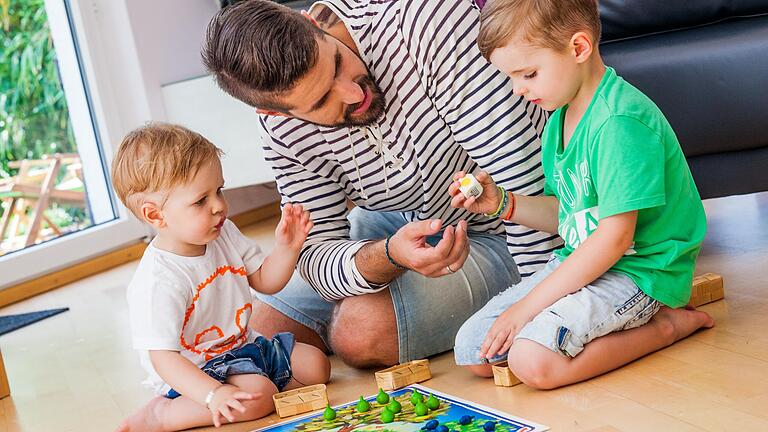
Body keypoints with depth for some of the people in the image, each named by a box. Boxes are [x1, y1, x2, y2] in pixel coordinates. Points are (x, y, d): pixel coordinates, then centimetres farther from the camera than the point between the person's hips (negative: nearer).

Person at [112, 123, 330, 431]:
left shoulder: (223, 234, -4)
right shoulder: (157, 283, -28)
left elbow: (265, 281, 7)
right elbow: (163, 358, -31)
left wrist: (286, 248, -14)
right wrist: (213, 394, -44)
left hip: (242, 346, 8)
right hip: (196, 370, -8)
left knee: (316, 366, 3)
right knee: (259, 395, -31)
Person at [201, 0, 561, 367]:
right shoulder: (283, 131, -15)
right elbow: (317, 253, -16)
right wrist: (391, 257, -39)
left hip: (497, 232, -5)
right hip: (393, 225, 5)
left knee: (360, 331, -26)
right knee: (261, 328, 1)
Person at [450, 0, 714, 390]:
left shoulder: (621, 121, -21)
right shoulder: (559, 120, 9)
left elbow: (614, 237, -24)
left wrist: (529, 304, -20)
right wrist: (503, 204, -1)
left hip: (639, 271, -10)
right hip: (578, 262, 10)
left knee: (533, 361, -28)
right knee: (472, 351, 1)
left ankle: (664, 327, -7)